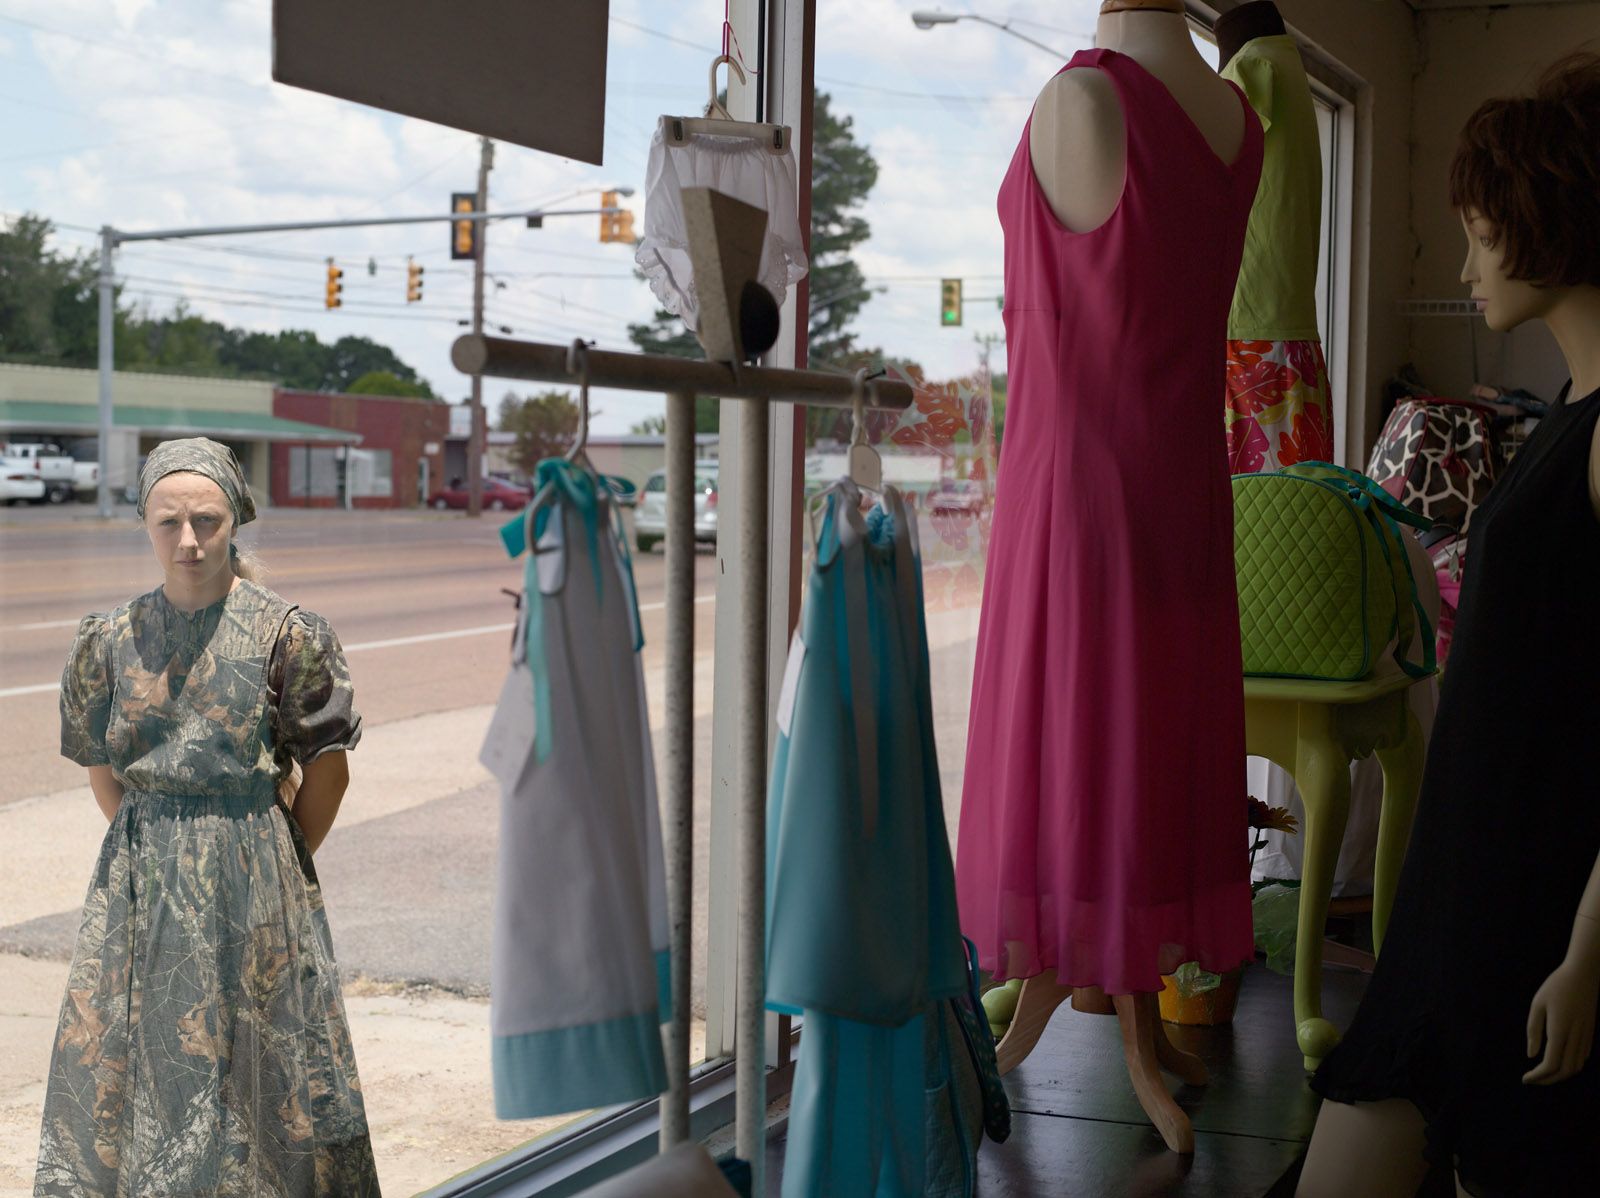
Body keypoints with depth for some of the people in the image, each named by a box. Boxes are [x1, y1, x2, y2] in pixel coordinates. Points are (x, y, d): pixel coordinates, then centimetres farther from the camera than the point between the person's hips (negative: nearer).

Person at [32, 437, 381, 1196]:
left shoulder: (285, 635, -8)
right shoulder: (111, 641, 2)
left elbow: (326, 770, -1)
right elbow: (102, 771, 12)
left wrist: (277, 861, 3)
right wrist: (155, 848, 8)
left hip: (253, 882, -3)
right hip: (139, 880, 3)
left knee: (254, 1064, 4)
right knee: (132, 1063, 5)